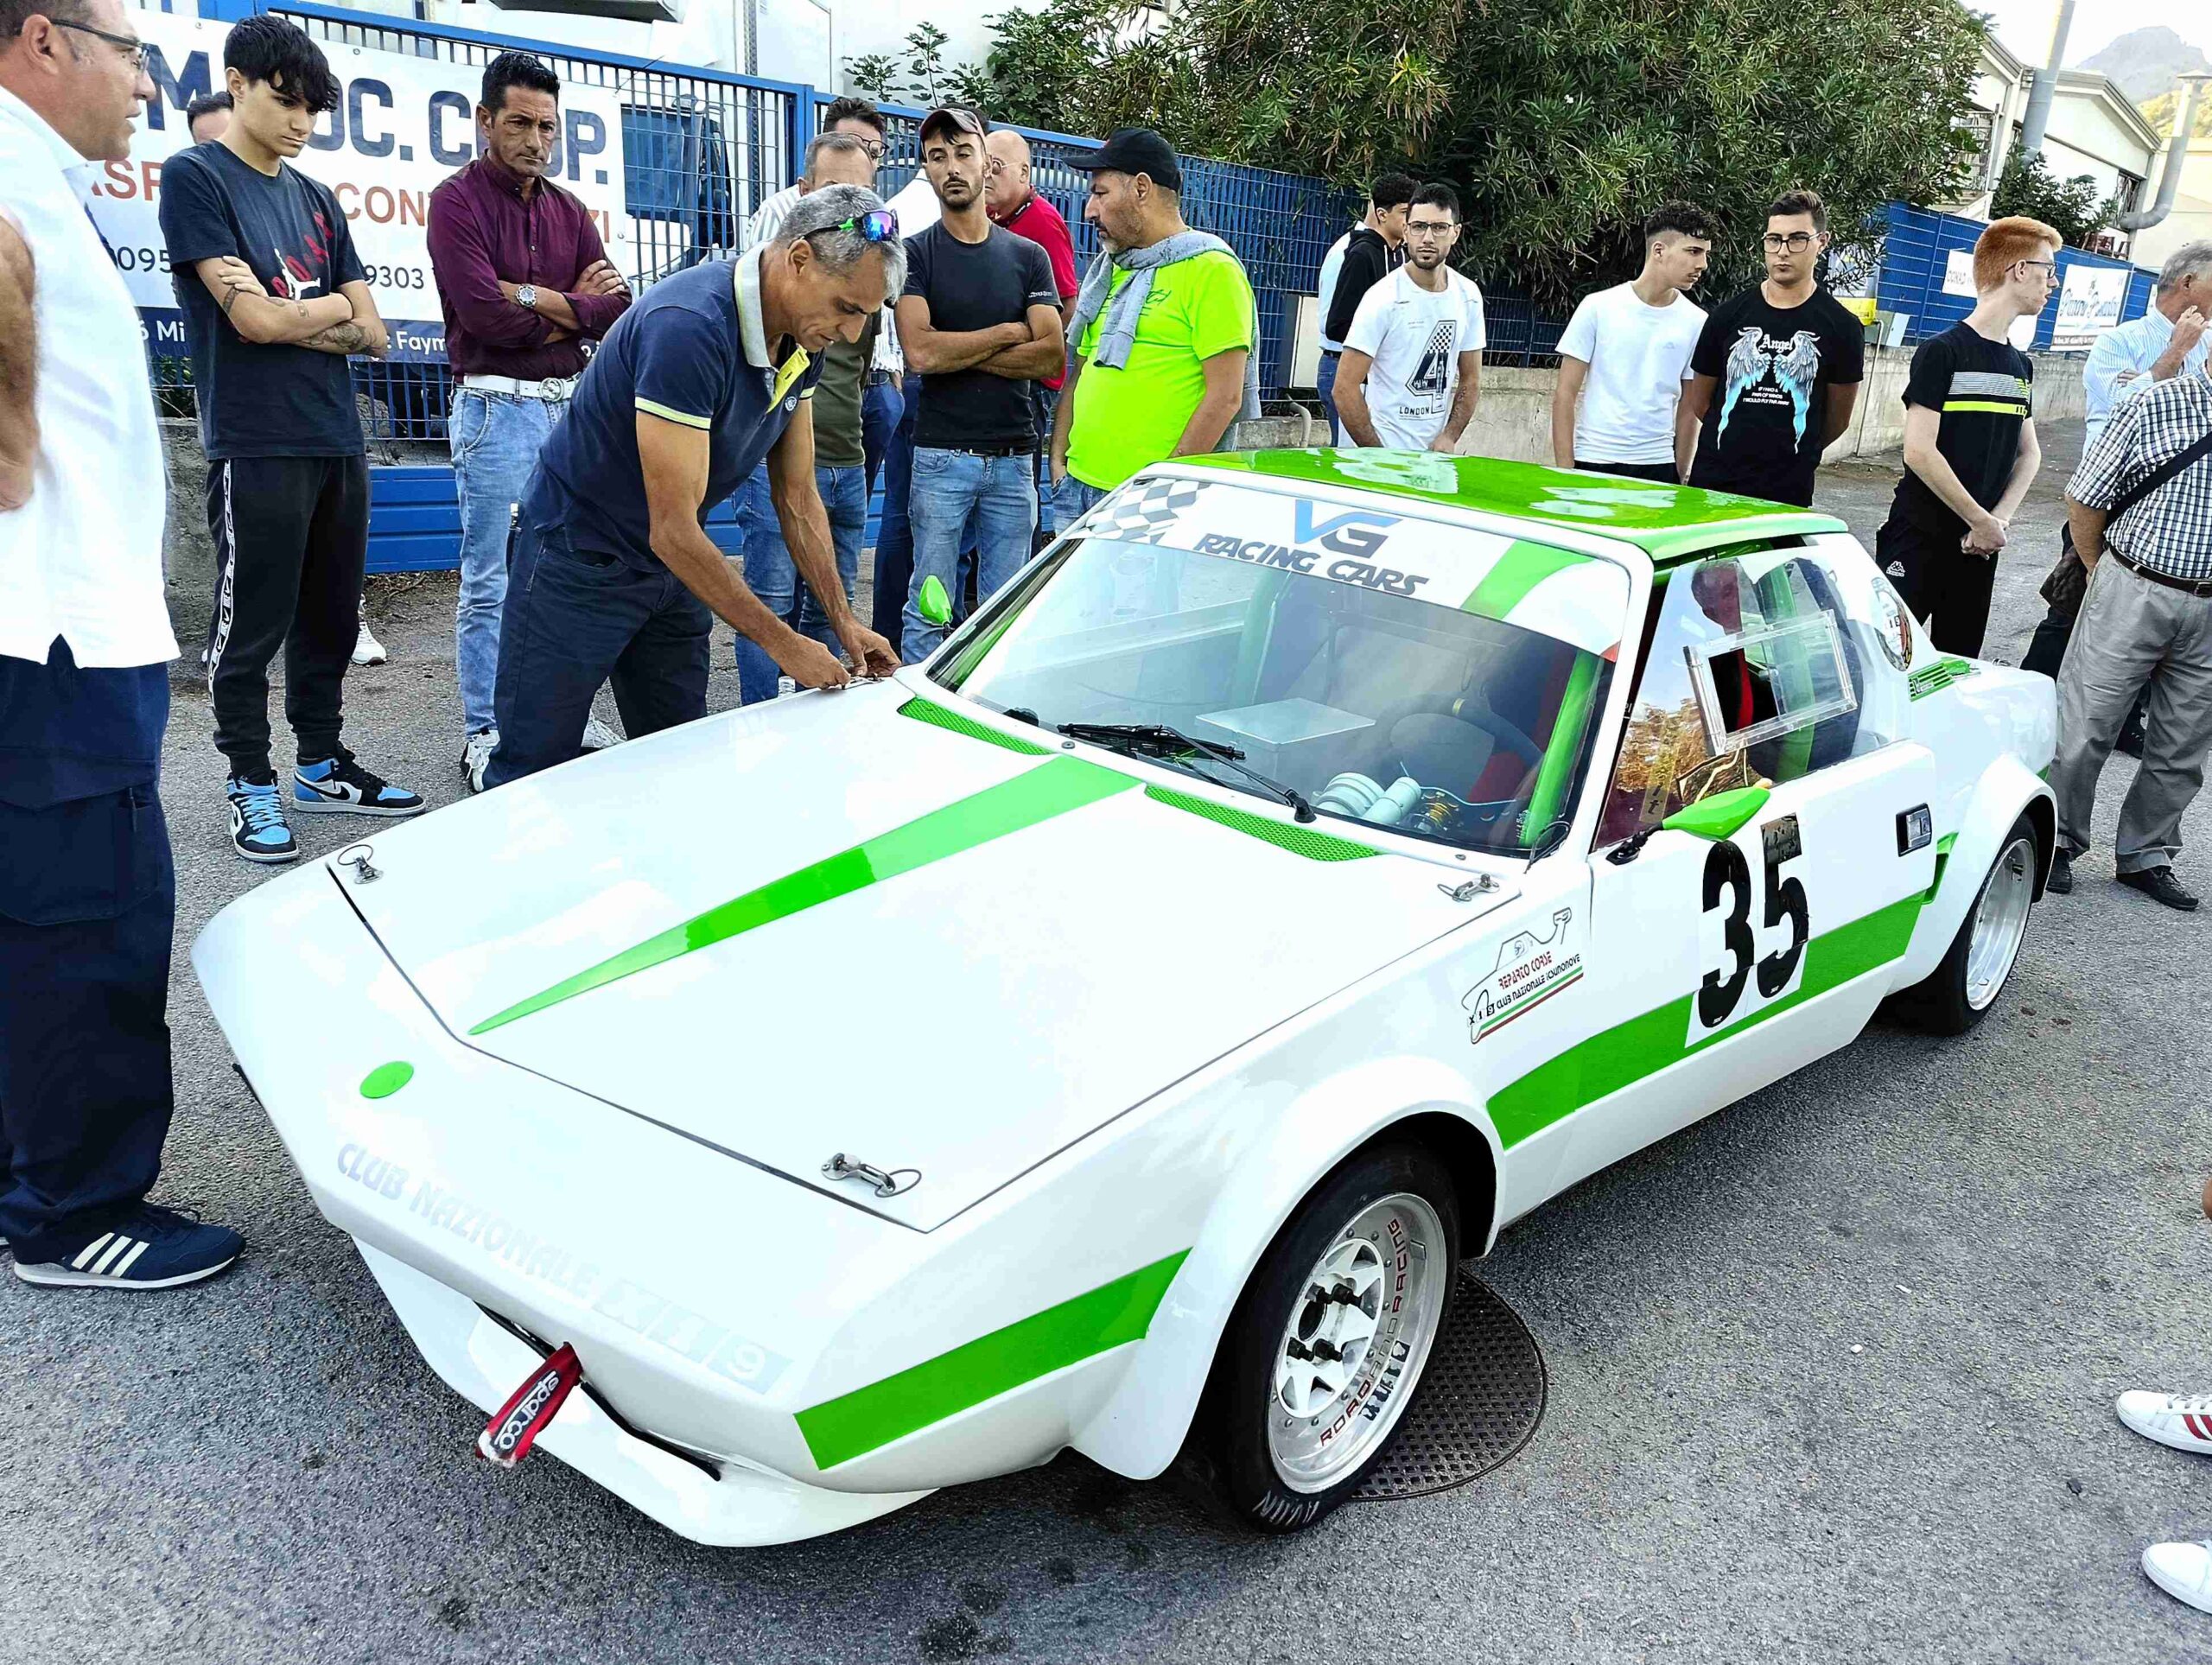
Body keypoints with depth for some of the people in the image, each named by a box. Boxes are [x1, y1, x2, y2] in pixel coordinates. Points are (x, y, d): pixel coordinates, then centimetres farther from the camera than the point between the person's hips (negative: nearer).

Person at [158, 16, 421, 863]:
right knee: (253, 627, 0)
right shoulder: (194, 178, -3)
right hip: (256, 444, -6)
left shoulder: (316, 199, 16)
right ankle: (252, 787, 10)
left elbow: (372, 335, 10)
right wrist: (332, 305, 3)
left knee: (331, 618, 12)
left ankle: (321, 765, 24)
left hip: (338, 441, 6)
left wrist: (286, 316, -5)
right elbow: (252, 320, -13)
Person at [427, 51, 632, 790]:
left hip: (570, 404, 6)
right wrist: (573, 306, -5)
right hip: (497, 407, -6)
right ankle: (484, 740, 4)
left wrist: (539, 299, -11)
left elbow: (616, 306, 3)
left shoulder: (567, 211, 14)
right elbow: (487, 316, -17)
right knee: (492, 584, -3)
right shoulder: (458, 200, -5)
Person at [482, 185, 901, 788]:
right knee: (534, 769, 1)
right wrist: (785, 644, -25)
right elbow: (673, 531, -30)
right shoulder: (689, 328, -31)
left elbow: (798, 500, 6)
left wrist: (845, 623, 0)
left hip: (673, 567, 8)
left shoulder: (802, 338, -4)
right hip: (579, 558, -8)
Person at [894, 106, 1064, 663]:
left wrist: (957, 353, -8)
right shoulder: (914, 255, 2)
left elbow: (1052, 356, -3)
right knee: (929, 610, 0)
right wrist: (1009, 333, -4)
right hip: (942, 455, -2)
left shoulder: (1028, 256, 11)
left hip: (1014, 456, 3)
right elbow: (920, 351, -13)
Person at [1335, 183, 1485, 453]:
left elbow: (1470, 380, 13)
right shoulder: (1384, 299, -11)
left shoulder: (1469, 297, 6)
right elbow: (1346, 387, -14)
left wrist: (1449, 438, -1)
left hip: (1436, 452, 4)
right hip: (1382, 451, -4)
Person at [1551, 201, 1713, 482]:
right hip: (1594, 461, -2)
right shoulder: (1598, 307, -2)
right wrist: (1565, 472, -6)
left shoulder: (1696, 323, 3)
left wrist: (1679, 478, 4)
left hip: (1657, 466, 2)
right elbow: (1565, 395, -1)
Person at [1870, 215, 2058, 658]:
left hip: (1980, 543, 7)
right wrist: (1983, 522, -12)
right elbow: (1919, 452, -16)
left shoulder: (2020, 364, 13)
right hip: (1920, 538, -7)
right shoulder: (1942, 351, -8)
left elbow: (2029, 453, 17)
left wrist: (1999, 520, -2)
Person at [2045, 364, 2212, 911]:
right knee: (2084, 727, 2)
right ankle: (2058, 842, 18)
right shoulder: (2156, 407, -7)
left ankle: (2144, 855, 26)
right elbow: (2085, 498, -1)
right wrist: (2102, 574, 5)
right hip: (2136, 595, -4)